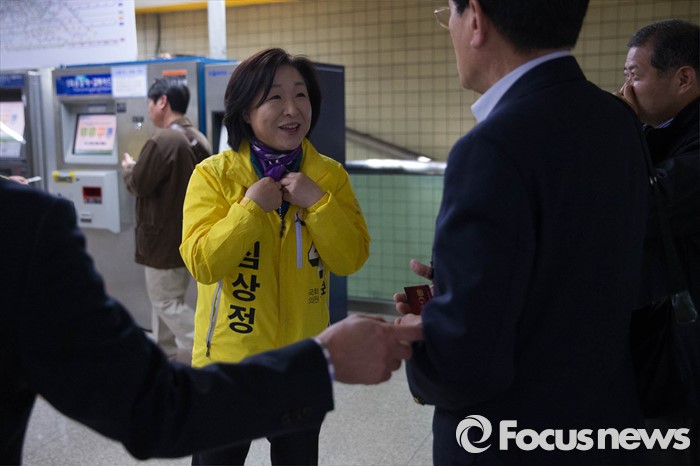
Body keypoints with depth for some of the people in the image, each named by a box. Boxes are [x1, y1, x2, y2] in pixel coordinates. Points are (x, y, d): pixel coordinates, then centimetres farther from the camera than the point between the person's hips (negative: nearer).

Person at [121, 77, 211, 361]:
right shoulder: (199, 141, 7)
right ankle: (167, 353, 29)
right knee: (167, 297, 20)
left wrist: (128, 168, 5)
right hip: (189, 232, 9)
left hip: (164, 236, -9)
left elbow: (139, 185, -16)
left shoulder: (162, 142, -22)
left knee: (166, 301, 0)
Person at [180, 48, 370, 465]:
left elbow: (352, 259, -8)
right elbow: (202, 264, -18)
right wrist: (250, 208, -24)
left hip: (303, 363, 3)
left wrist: (317, 202, -20)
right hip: (229, 359, -2)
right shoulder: (214, 174, -12)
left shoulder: (330, 175, -3)